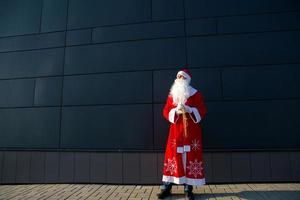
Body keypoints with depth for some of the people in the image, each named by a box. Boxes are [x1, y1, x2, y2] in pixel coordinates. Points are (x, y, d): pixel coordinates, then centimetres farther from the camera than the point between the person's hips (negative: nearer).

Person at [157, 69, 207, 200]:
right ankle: (166, 188, 9)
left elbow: (202, 112, -1)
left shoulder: (197, 94, 5)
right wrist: (176, 111, -14)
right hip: (176, 131, 1)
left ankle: (188, 189, 13)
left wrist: (189, 110, -18)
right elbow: (166, 112, 5)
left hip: (192, 132, -1)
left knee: (190, 158, 1)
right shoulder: (172, 94, 10)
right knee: (173, 157, 0)